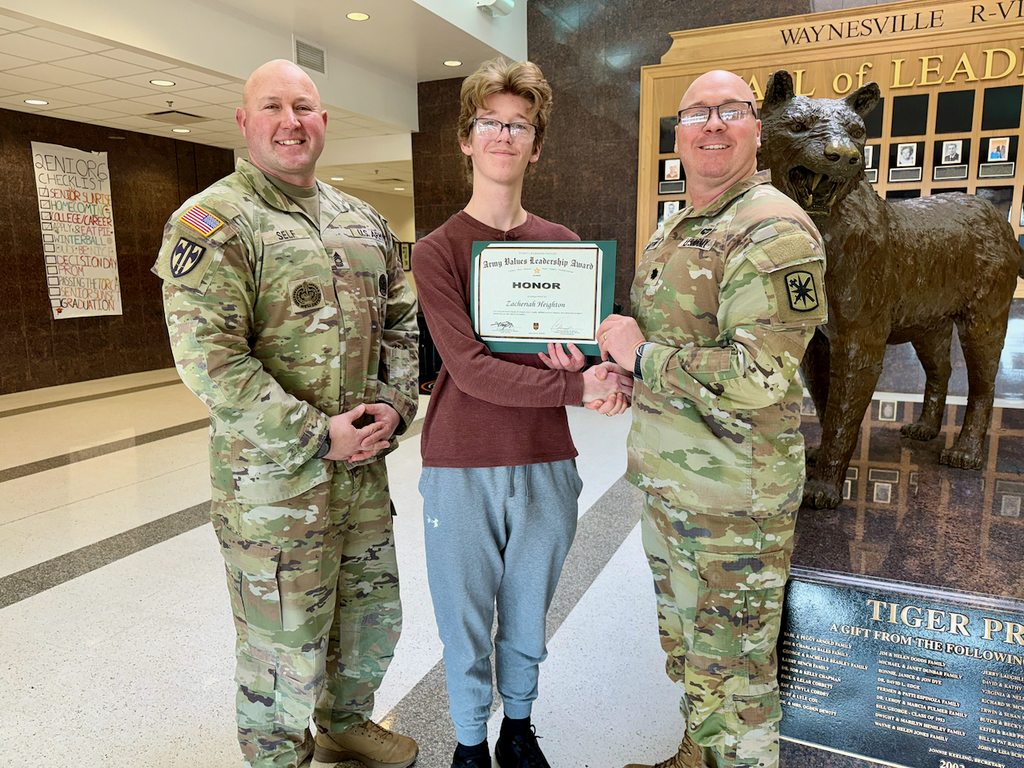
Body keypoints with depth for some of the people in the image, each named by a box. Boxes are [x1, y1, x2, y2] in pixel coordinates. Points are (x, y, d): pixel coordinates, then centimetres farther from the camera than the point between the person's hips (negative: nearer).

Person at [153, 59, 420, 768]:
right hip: (271, 478, -6)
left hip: (364, 465, 7)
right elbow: (208, 359, -19)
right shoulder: (211, 223, -10)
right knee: (287, 641, 9)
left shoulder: (363, 220, 11)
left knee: (374, 612, 22)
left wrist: (396, 404, -2)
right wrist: (317, 436, -19)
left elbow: (401, 318, 14)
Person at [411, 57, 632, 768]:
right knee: (466, 623, 13)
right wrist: (580, 385, -21)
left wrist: (585, 360, -15)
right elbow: (471, 369, -16)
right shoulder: (437, 251, -5)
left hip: (547, 463, 3)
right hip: (462, 467, -3)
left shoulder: (563, 244, 6)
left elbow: (585, 353, 9)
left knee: (527, 618, 20)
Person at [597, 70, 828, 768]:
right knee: (684, 636, 25)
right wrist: (616, 348, 4)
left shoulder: (774, 230, -17)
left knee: (732, 665, 7)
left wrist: (642, 356, -18)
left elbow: (757, 377, -27)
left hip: (734, 493, -9)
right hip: (666, 476, 9)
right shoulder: (672, 230, 12)